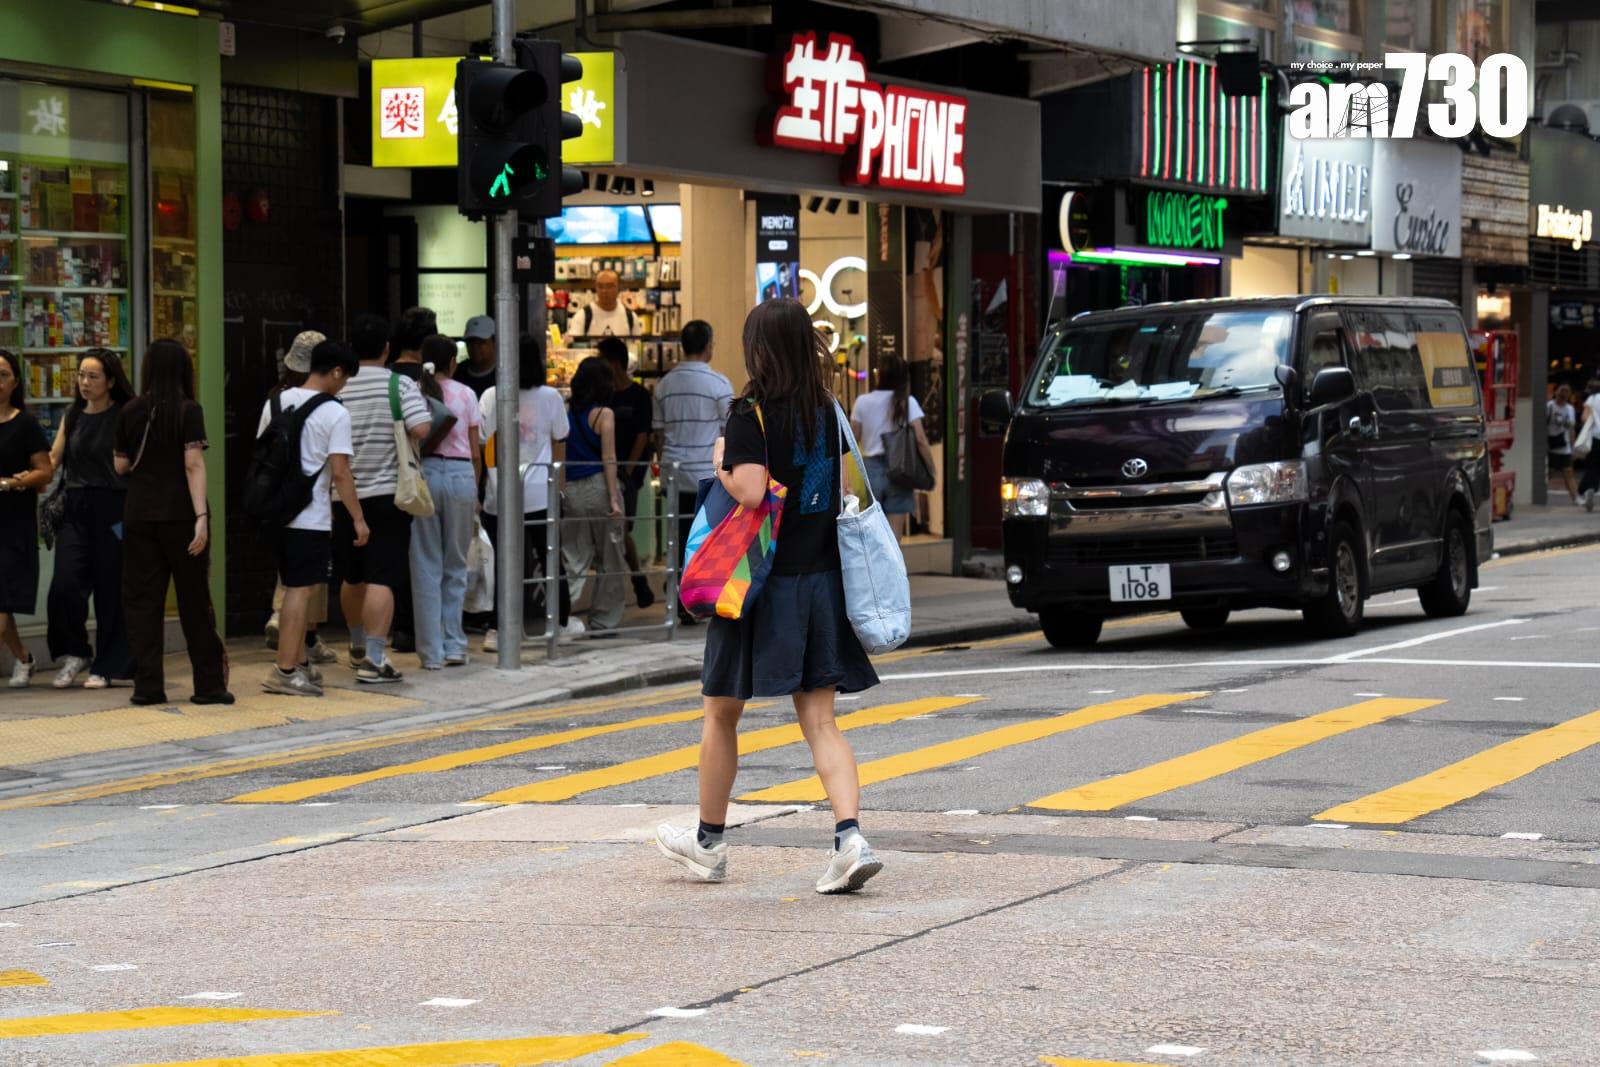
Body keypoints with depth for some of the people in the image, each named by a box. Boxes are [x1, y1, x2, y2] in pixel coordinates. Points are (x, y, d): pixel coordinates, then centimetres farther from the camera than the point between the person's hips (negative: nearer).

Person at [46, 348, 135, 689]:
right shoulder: (72, 417, 14)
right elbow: (52, 460, 13)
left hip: (112, 509, -4)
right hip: (75, 508, 4)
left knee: (111, 588, 1)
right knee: (65, 582, -9)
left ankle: (107, 667, 13)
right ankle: (74, 654, 11)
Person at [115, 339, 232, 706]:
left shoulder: (131, 411, 4)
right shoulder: (188, 410, -6)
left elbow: (121, 465, 9)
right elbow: (194, 465, -14)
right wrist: (201, 516, -17)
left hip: (138, 517, 3)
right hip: (180, 516, -2)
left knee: (142, 600, 6)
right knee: (194, 600, 5)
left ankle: (147, 685, 2)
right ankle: (209, 684, 9)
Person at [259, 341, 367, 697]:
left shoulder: (276, 402, 10)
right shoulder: (334, 413, -10)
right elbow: (339, 472, -14)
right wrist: (358, 518, -8)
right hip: (310, 517, -7)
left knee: (296, 588, 17)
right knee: (300, 590, -4)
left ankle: (299, 662, 24)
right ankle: (285, 670, -7)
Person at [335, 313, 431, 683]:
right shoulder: (400, 385, -8)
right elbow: (422, 429, -20)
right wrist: (400, 435, 3)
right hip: (387, 493, -4)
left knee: (352, 577, 18)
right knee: (381, 579, -6)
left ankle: (358, 647, 36)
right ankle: (374, 659, -13)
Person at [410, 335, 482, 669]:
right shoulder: (465, 395, 5)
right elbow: (475, 453, 6)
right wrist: (475, 492, 16)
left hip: (424, 474, -1)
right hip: (461, 474, 1)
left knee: (426, 566, 4)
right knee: (456, 566, 13)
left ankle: (432, 651, 2)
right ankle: (455, 646, 12)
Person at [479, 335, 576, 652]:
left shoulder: (491, 397, -3)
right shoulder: (550, 397, -1)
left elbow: (481, 445, 0)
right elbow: (559, 445, 8)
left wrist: (478, 485, 11)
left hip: (499, 494, 0)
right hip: (539, 492, 0)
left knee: (502, 561, 2)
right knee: (550, 556, 15)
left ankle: (496, 630, -4)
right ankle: (565, 620, 27)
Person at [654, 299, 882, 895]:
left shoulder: (752, 415, -13)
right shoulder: (828, 413, 5)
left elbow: (750, 492, -24)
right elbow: (847, 488, 11)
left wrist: (720, 465, -6)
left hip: (764, 583, -5)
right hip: (822, 579, 5)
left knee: (721, 715, 12)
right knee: (820, 722, 3)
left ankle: (708, 842, 24)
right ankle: (850, 836, -15)